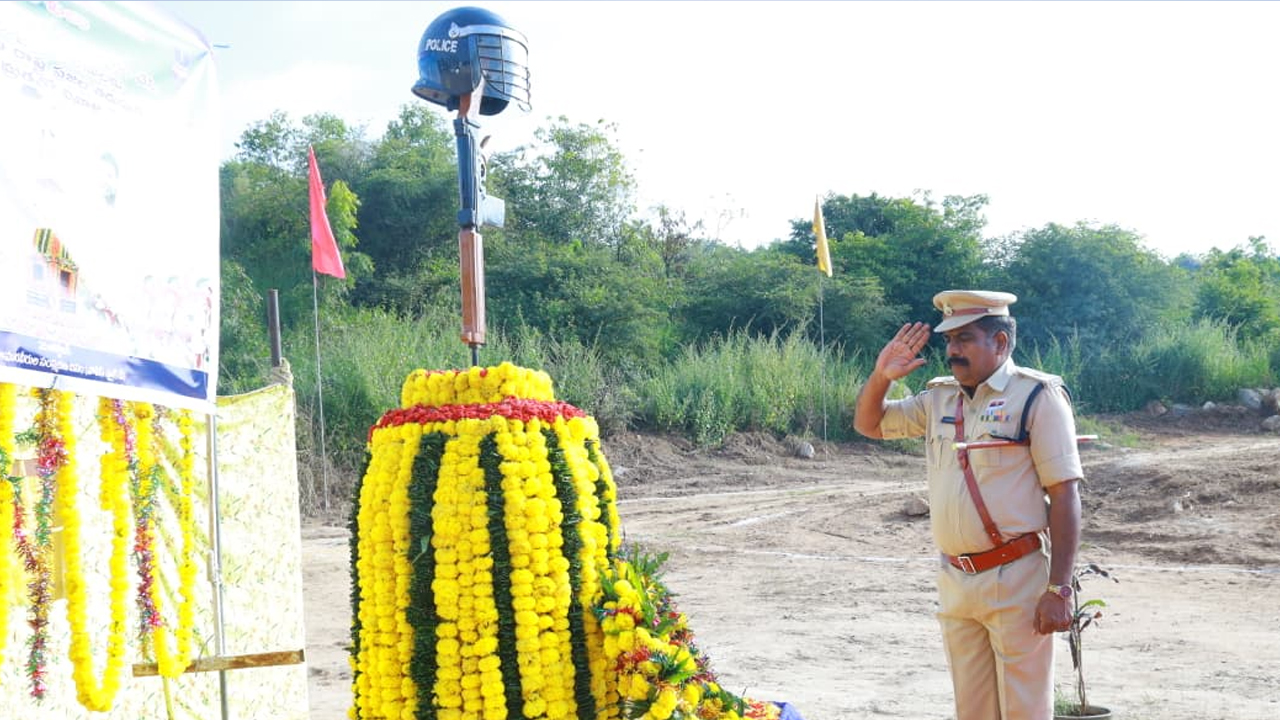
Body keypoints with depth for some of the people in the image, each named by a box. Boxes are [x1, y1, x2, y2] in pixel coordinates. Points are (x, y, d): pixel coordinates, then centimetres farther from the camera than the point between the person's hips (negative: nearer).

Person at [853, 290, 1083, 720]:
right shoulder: (939, 399, 11)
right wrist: (881, 376, 1)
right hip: (955, 583, 6)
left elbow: (1065, 496, -11)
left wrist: (1059, 589, -16)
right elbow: (868, 424, 22)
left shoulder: (1037, 396, -8)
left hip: (1017, 581, -6)